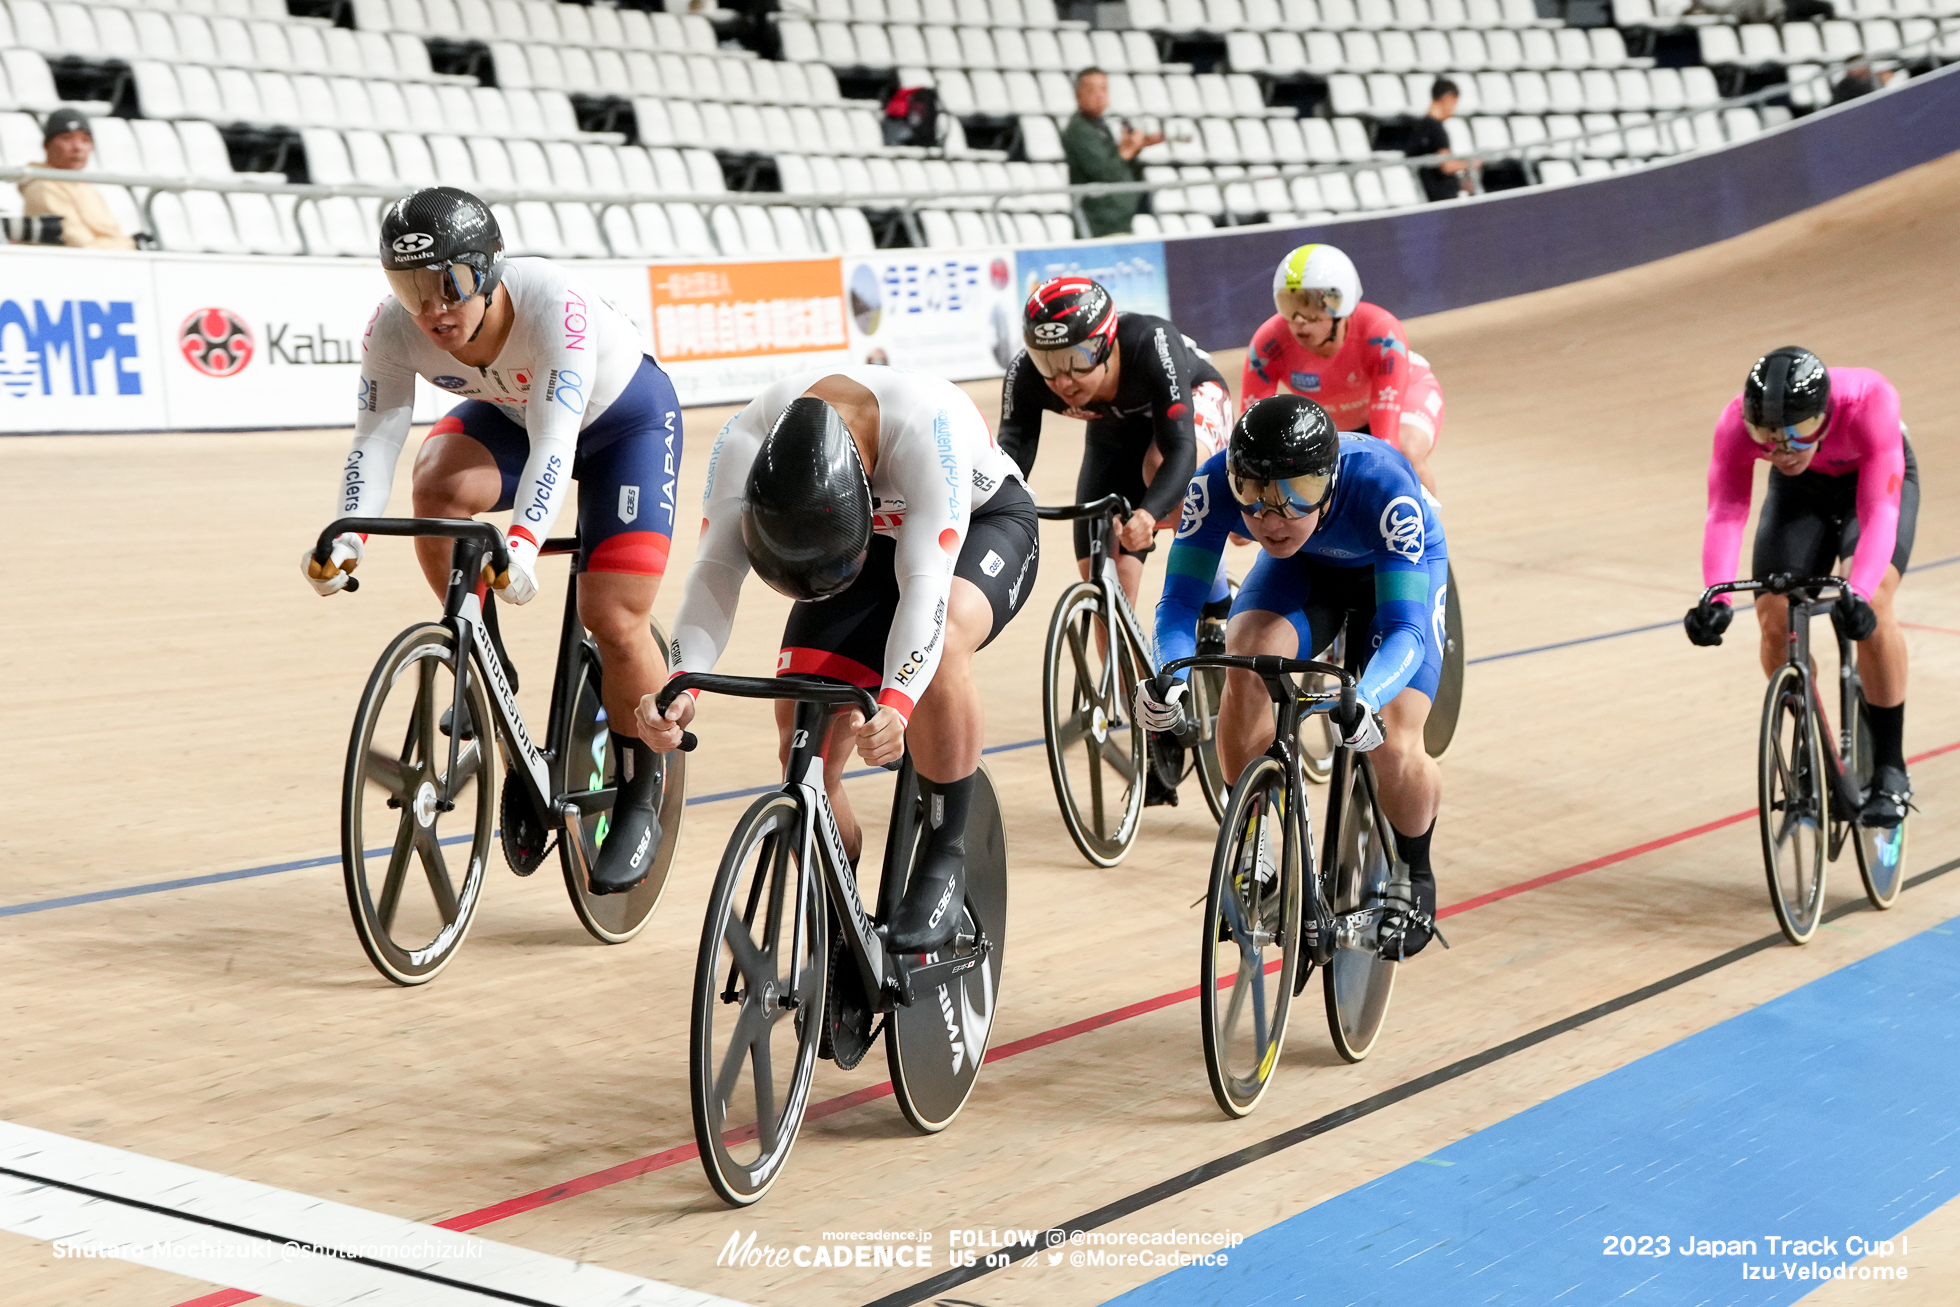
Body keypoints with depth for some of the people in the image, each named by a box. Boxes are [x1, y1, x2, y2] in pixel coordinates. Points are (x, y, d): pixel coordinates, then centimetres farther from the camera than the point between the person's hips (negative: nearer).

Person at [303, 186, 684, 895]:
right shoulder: (395, 329, -25)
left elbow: (555, 442, -47)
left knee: (614, 621, -13)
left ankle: (640, 802, 8)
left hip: (626, 418, -4)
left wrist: (523, 544, -61)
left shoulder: (554, 302, -39)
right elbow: (374, 438, -28)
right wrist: (346, 538, -46)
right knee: (437, 486, -29)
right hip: (510, 414, 4)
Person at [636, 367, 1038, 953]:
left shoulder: (929, 427, -40)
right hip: (869, 546, 4)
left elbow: (924, 583, -44)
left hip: (982, 525, -4)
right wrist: (680, 685, -50)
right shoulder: (745, 441, -29)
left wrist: (895, 707, -57)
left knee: (941, 644, -37)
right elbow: (715, 570, -33)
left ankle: (944, 861, -20)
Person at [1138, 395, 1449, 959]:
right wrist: (1171, 678, -50)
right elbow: (1179, 600, -29)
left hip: (1402, 572, -2)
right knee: (1246, 664, -29)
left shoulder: (1384, 487, -42)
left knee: (1394, 749, -19)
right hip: (1304, 568, 2)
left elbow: (1403, 630, -43)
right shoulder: (1217, 482, -35)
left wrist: (1362, 701, -63)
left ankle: (1413, 875, 15)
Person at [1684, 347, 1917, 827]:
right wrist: (1716, 599, -58)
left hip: (1878, 479, -3)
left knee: (1870, 609, -26)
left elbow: (1879, 511, -45)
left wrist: (1859, 594, -61)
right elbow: (1724, 515, -41)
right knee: (1775, 620, -15)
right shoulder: (1737, 423, -34)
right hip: (1801, 490, 3)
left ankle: (1890, 772, -10)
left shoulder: (1868, 401, -41)